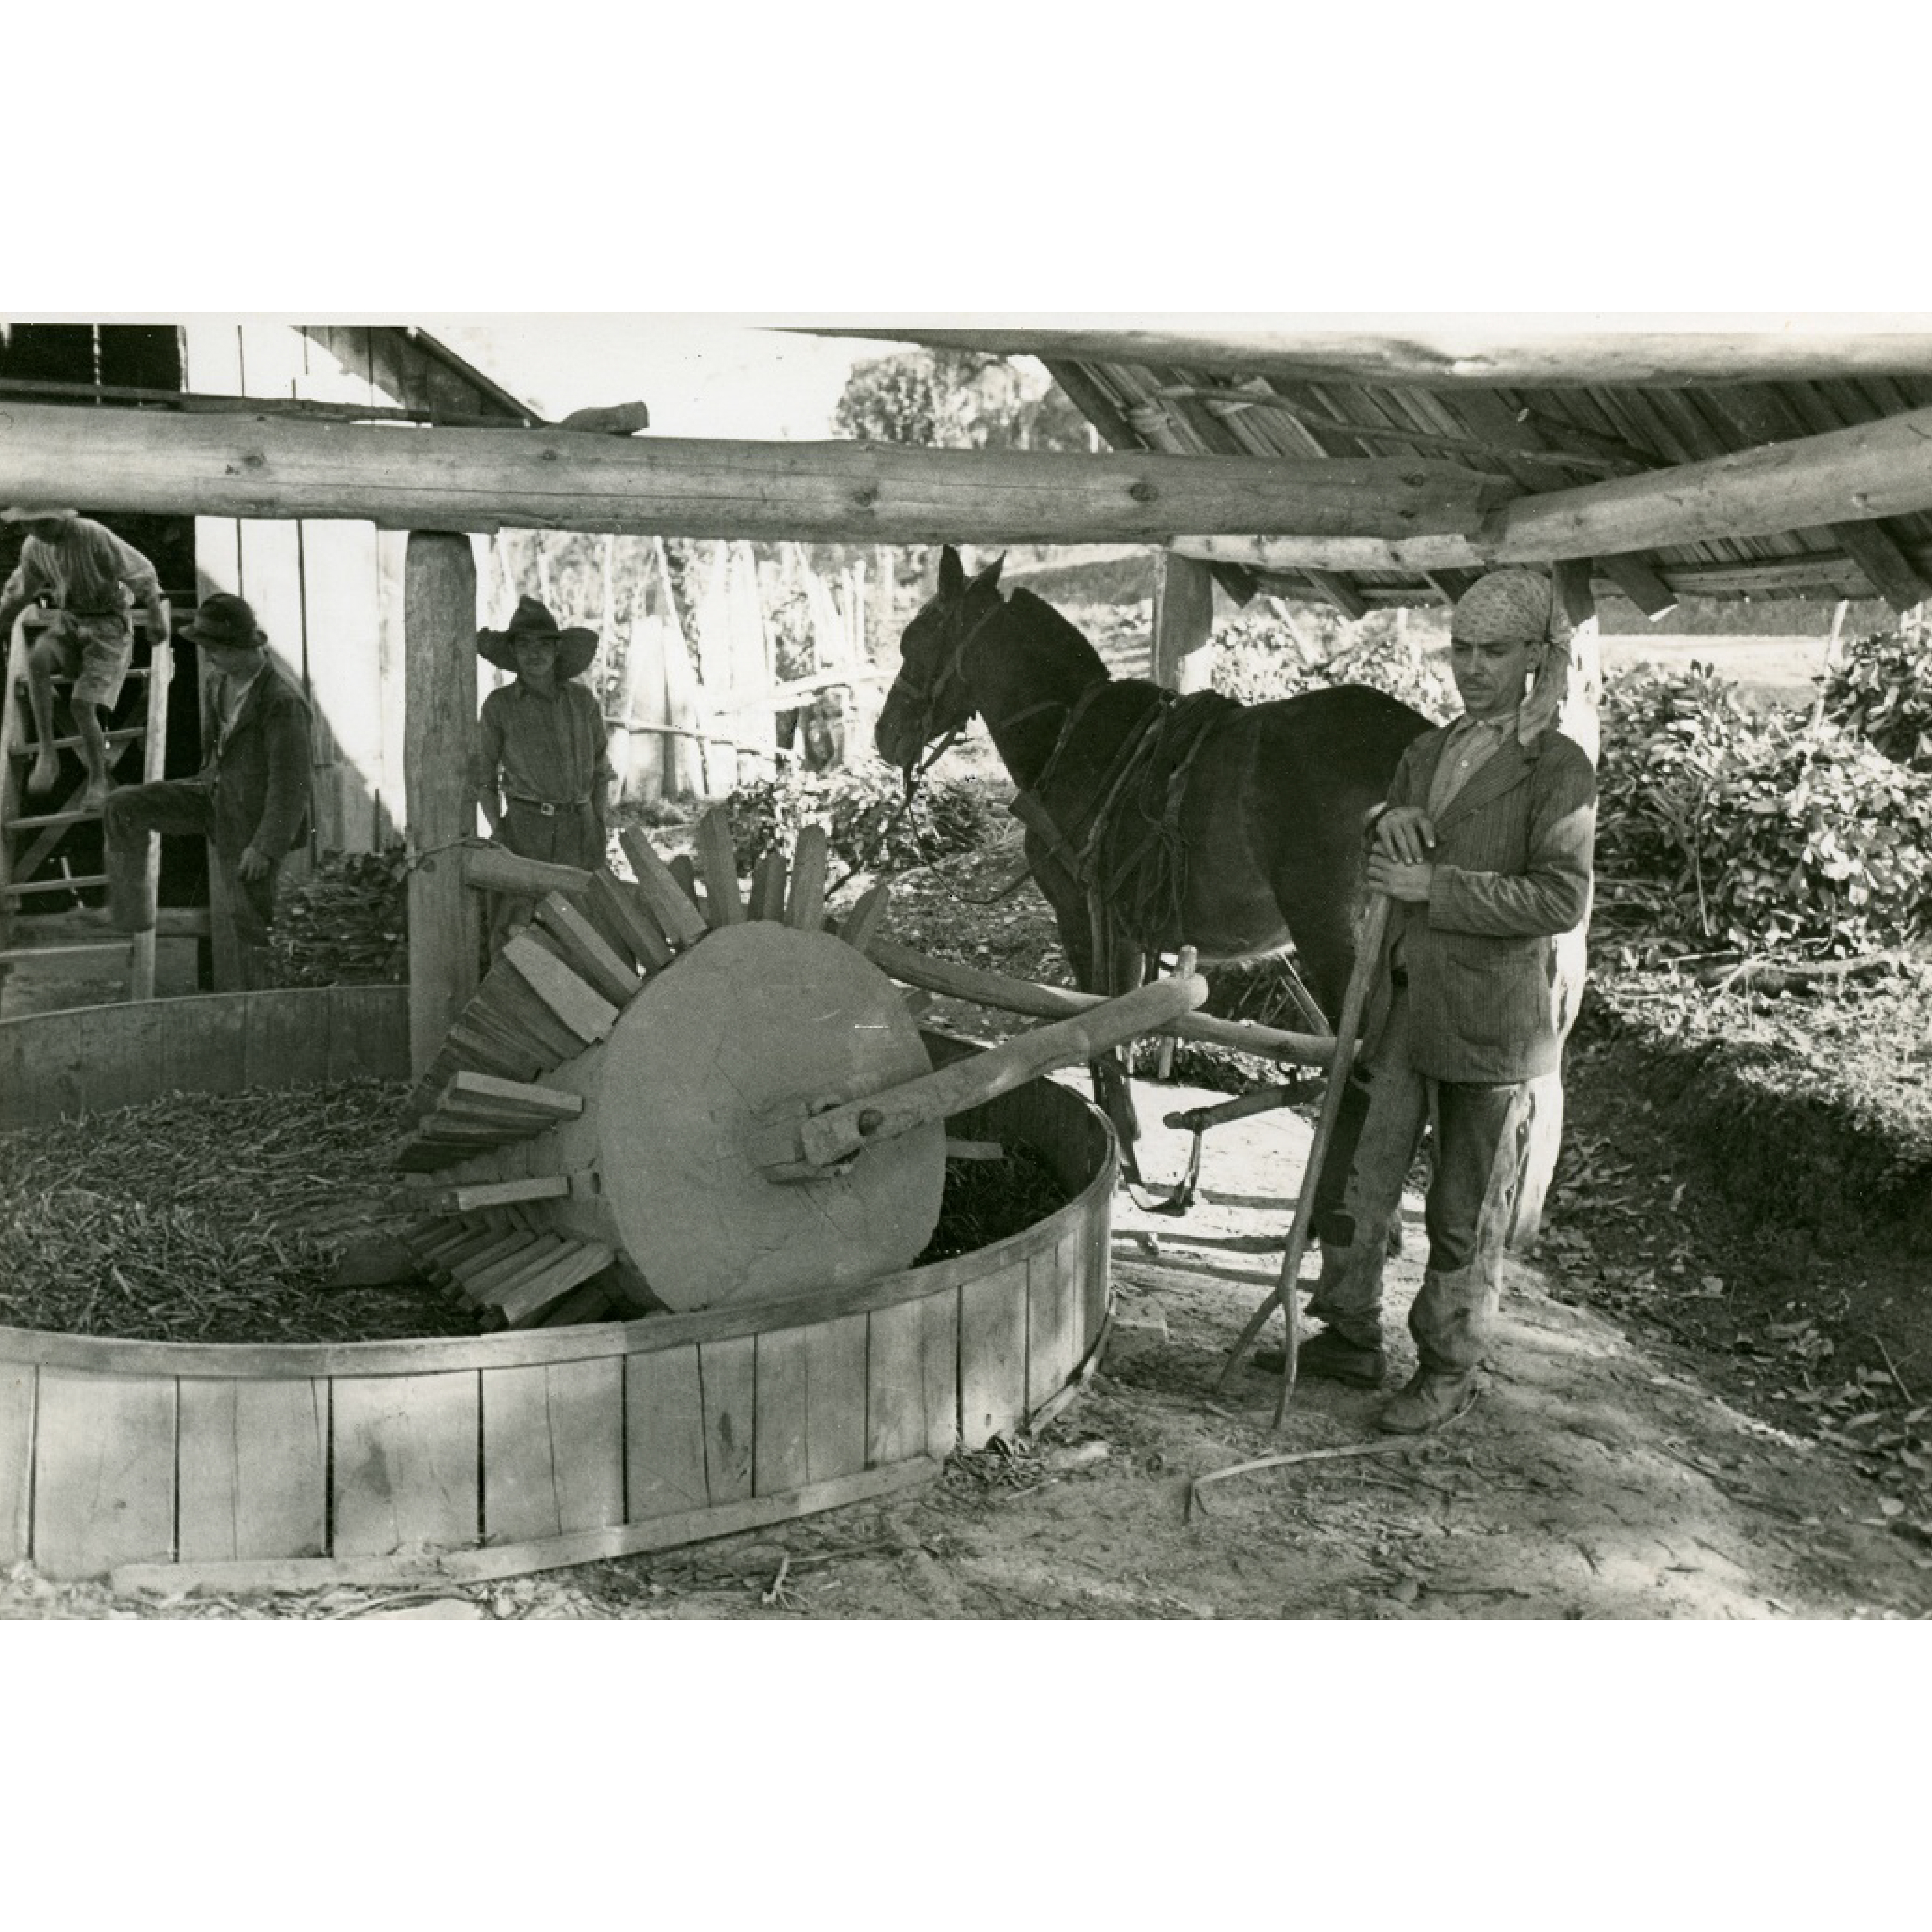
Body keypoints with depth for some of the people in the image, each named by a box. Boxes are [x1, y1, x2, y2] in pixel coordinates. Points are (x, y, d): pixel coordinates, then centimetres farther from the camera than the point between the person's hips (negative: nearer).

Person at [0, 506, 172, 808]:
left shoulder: (95, 537, -22)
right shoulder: (33, 548, -3)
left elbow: (142, 573, -14)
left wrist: (157, 616, -14)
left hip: (109, 624, -5)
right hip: (69, 620, 5)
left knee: (82, 703, -16)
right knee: (37, 660, -27)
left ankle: (98, 780, 5)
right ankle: (47, 755, -23)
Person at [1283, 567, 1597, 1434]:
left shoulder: (1559, 767, -9)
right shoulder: (1426, 753, 11)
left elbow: (1562, 898, -18)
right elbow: (1379, 871, 17)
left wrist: (1437, 887, -22)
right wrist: (1387, 824, -7)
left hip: (1495, 1021, -6)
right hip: (1405, 1005, 6)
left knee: (1466, 1212, 8)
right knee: (1361, 1179, 12)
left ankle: (1450, 1368, 24)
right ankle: (1351, 1337, 29)